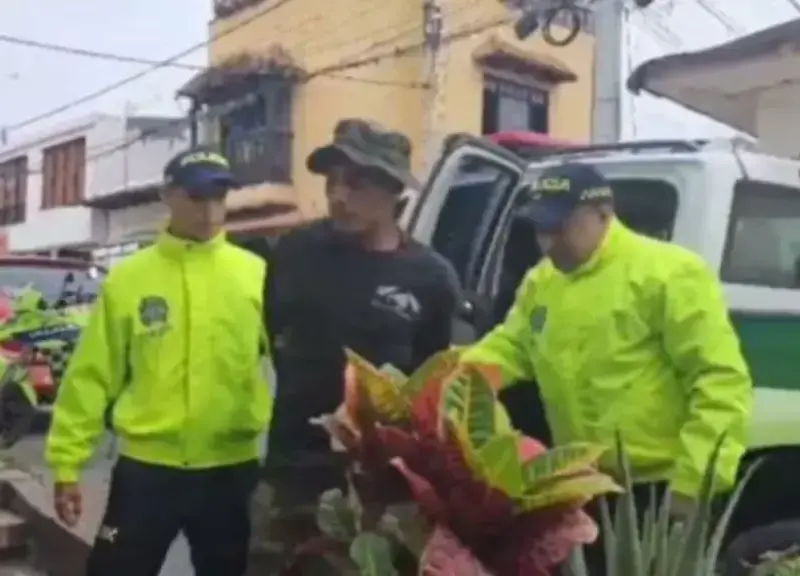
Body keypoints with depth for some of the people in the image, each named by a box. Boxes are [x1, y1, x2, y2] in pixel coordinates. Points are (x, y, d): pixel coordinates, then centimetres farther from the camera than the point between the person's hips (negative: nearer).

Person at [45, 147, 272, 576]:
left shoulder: (256, 274, 0)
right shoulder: (126, 278, 0)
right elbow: (92, 376, 1)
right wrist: (67, 462, 0)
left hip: (232, 469, 1)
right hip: (146, 467, 0)